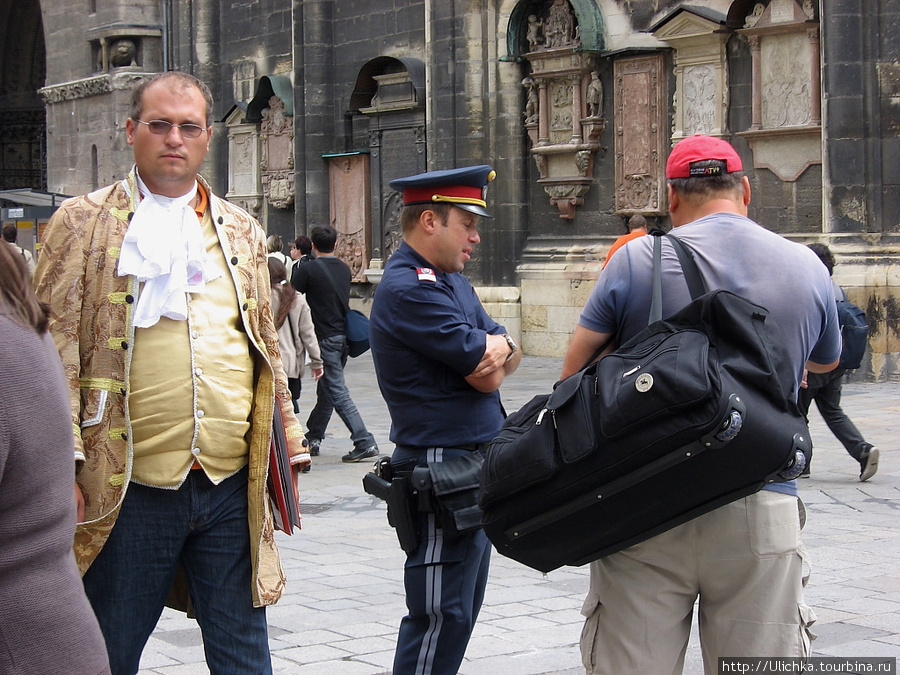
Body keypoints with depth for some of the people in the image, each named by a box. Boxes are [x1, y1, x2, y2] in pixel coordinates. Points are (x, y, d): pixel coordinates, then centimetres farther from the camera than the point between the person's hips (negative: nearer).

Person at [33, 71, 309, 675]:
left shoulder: (242, 231, 14)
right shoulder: (83, 223, 2)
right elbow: (54, 348, -4)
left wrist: (289, 439, 15)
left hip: (232, 487, 3)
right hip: (127, 487, -3)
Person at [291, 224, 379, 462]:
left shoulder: (308, 269, -10)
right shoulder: (344, 269, 10)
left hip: (325, 337, -7)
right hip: (344, 335, 7)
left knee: (338, 393, -8)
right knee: (325, 390, 17)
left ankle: (365, 442, -16)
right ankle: (313, 438, 28)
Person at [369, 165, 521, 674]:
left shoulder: (452, 279, 16)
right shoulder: (409, 289, -17)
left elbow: (509, 354, 9)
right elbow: (487, 375, -19)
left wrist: (497, 348, -13)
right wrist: (491, 350, 2)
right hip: (442, 465, -10)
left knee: (464, 605, 15)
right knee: (443, 613, -6)